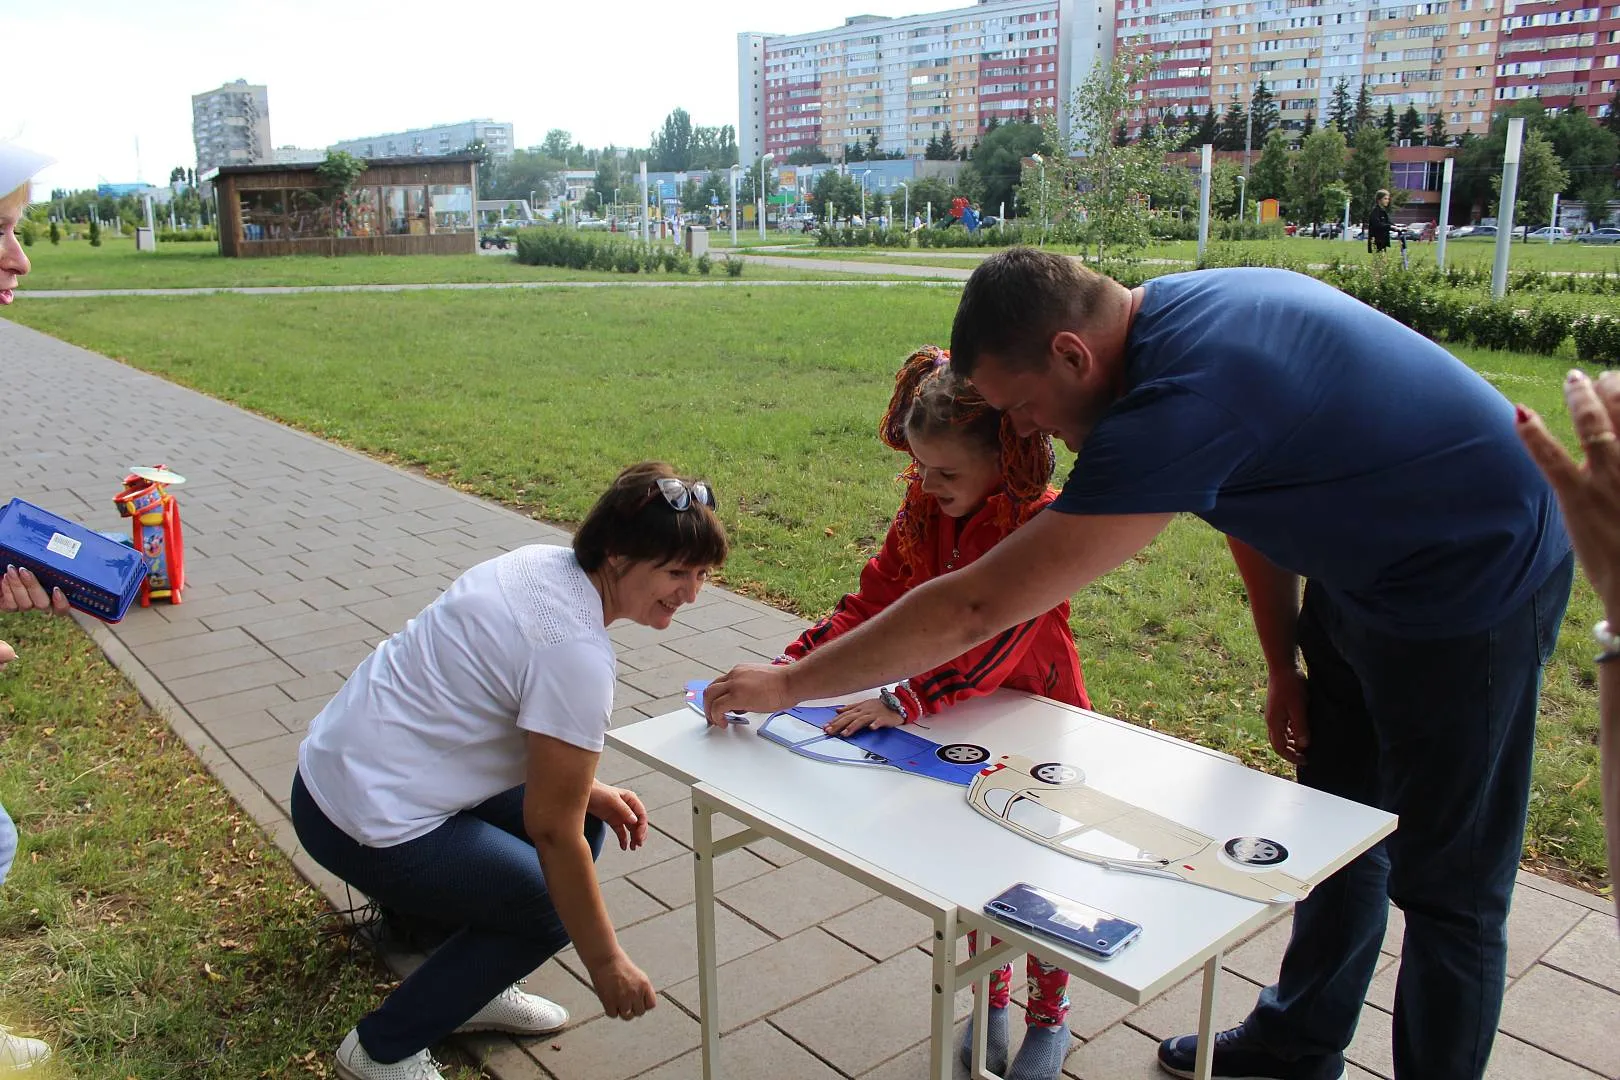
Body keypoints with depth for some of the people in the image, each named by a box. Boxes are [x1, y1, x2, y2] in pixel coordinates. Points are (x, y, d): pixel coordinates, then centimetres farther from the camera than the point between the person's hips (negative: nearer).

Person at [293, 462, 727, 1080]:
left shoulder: (544, 564, 0)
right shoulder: (577, 653, -27)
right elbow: (551, 827, -21)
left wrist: (589, 790, 5)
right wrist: (605, 962, -10)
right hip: (369, 825, -9)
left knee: (583, 821, 11)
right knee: (553, 906, 0)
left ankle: (475, 991, 26)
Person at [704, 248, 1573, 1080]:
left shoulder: (1177, 406, -37)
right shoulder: (1175, 308, -8)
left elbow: (975, 609, -35)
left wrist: (789, 684, -26)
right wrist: (1283, 665, 8)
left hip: (1470, 594, -9)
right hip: (1357, 571, 9)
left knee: (1445, 882, 6)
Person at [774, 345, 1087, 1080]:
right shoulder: (923, 509, -7)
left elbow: (994, 639, -37)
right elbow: (874, 601, -7)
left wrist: (905, 700, -47)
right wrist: (793, 666, -19)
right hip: (958, 719, 5)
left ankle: (1050, 1017, 36)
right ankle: (991, 1001, 41)